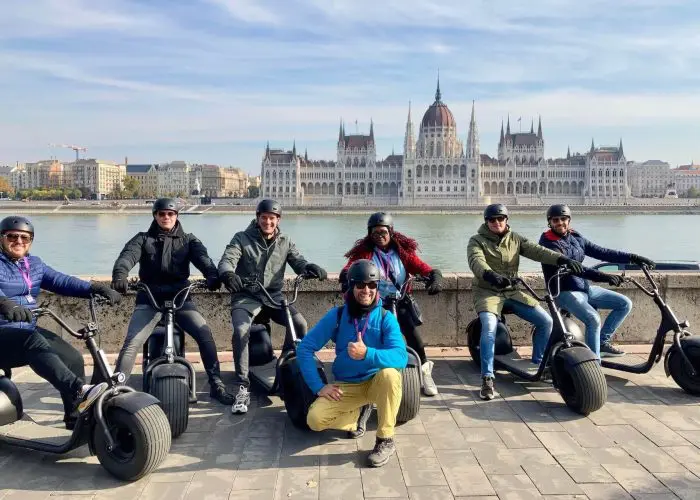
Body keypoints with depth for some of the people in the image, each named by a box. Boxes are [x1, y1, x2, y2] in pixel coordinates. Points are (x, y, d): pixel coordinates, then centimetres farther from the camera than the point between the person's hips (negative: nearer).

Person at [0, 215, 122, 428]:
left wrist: (95, 288, -14)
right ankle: (78, 391, -49)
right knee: (35, 343, -35)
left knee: (73, 357, -11)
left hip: (29, 330, 7)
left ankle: (77, 418, 0)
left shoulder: (35, 264, 15)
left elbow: (62, 281, 2)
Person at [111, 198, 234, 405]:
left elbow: (202, 257, -7)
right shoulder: (143, 239, 10)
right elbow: (128, 256, -10)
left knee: (205, 333, -17)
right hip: (149, 298, 0)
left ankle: (216, 385, -7)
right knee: (131, 343, -16)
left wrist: (212, 275, -30)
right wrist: (119, 275, -34)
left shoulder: (188, 240, 12)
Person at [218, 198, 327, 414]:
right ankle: (243, 388, -19)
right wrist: (228, 274, -38)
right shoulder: (242, 238, 0)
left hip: (273, 296, 3)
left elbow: (297, 261, -1)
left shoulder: (285, 242, 10)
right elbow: (227, 259, -13)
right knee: (240, 331, -30)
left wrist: (310, 267, -27)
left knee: (300, 323, -20)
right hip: (246, 296, -3)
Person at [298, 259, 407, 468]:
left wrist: (367, 354, -42)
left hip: (376, 382, -2)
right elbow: (304, 349, -8)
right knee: (315, 420, -21)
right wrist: (318, 386, -15)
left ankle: (385, 440, -16)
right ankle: (358, 412, 11)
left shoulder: (386, 318, -13)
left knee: (389, 374, -36)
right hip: (345, 386, 2)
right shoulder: (336, 315, -9)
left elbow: (401, 357, -27)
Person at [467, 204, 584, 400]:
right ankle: (487, 379, -23)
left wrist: (562, 259, -25)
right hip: (487, 291, -5)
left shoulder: (515, 239, 9)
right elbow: (476, 261, -24)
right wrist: (490, 275, -47)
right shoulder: (477, 241, -3)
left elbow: (537, 251, -7)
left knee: (546, 321, -4)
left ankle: (538, 363, 16)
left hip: (511, 291, 5)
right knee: (489, 327, -31)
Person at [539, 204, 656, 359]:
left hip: (585, 287, 8)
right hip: (566, 292, -8)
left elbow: (601, 252, 7)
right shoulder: (548, 243, -15)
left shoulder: (575, 237, 9)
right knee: (593, 319, -29)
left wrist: (632, 257, -1)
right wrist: (601, 276, -37)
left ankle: (602, 342, 13)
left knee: (625, 304, 5)